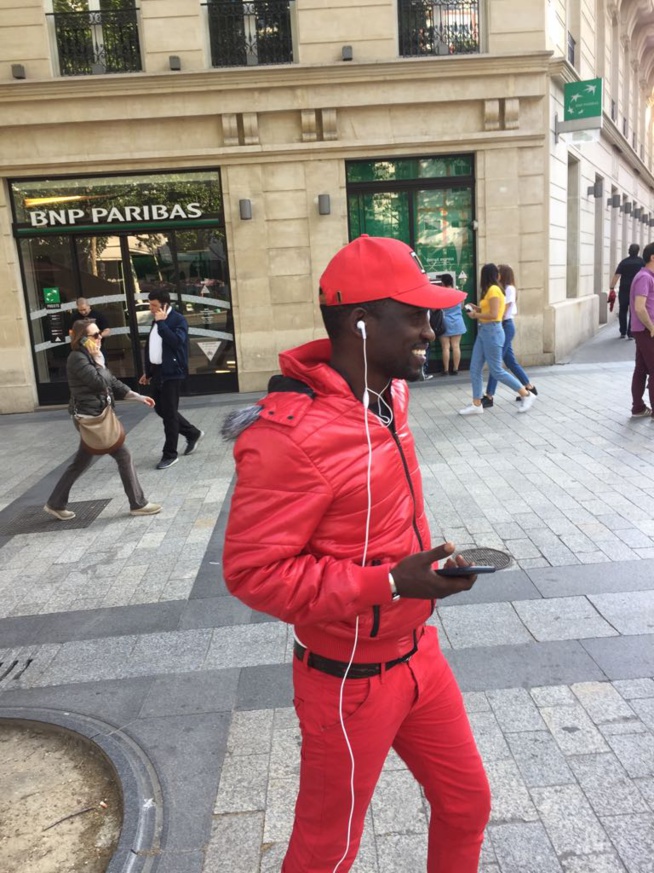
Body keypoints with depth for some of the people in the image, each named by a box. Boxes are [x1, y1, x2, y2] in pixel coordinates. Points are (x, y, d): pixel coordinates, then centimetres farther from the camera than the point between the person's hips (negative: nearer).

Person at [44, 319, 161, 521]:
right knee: (123, 455, -4)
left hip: (95, 416, 10)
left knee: (81, 462, 17)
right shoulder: (77, 358, -16)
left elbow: (114, 383, 14)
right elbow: (101, 383, -23)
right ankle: (138, 504, 6)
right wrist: (99, 361, -12)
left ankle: (55, 504, 27)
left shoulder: (90, 357, 15)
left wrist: (138, 397, 7)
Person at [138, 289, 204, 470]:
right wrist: (148, 371, 20)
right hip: (157, 371, 9)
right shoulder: (157, 321, 14)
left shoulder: (178, 320, -11)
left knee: (169, 413, -4)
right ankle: (192, 433, 29)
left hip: (171, 372, -9)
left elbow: (176, 341, -27)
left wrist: (161, 323, -21)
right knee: (160, 409, 13)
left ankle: (170, 454, 7)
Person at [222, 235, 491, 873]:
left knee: (467, 804, 24)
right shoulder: (291, 435, -28)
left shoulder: (389, 394, -3)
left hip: (419, 654, 7)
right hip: (352, 681, -7)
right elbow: (252, 570, -25)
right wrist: (390, 583, -28)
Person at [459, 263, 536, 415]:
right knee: (475, 369, 6)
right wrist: (477, 309, 12)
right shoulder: (492, 290, 14)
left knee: (496, 371, -5)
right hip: (483, 331, 10)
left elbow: (493, 314, -21)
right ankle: (476, 405, 9)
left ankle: (526, 395, 7)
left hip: (492, 332, -10)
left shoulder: (493, 290, -14)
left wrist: (476, 315, -10)